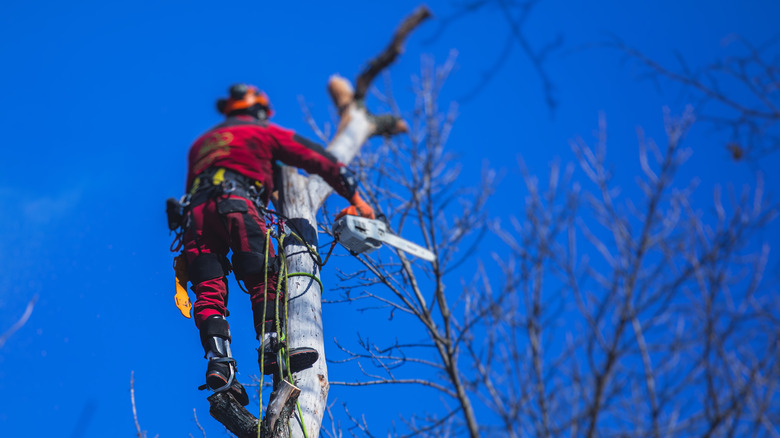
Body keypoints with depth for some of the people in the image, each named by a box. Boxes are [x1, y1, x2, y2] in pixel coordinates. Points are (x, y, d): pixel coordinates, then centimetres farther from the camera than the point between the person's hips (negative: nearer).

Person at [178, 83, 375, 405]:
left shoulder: (201, 142, 40)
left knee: (209, 291, -7)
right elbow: (319, 161, 20)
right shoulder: (264, 132, 24)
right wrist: (356, 199, 21)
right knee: (264, 279, -12)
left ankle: (218, 360, -26)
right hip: (237, 203, -4)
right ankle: (271, 347, -32)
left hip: (196, 210, 5)